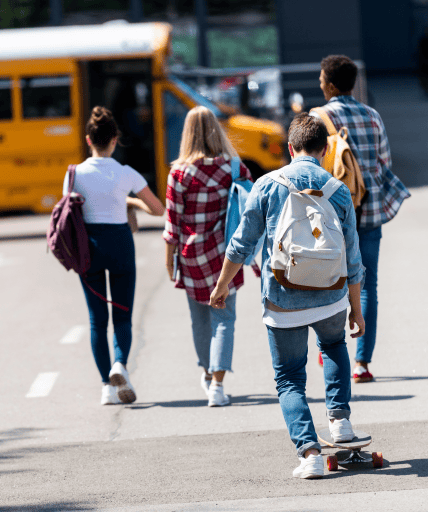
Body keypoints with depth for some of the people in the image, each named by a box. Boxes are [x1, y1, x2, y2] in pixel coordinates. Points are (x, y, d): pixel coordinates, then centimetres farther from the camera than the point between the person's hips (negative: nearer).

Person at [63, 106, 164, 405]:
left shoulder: (75, 174, -4)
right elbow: (158, 210, 1)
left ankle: (108, 385, 5)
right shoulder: (126, 175, -7)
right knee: (123, 316, 7)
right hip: (119, 242, -1)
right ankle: (120, 365, -21)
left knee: (98, 318, 9)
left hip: (88, 244, 1)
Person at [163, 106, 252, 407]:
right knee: (223, 318, 2)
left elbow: (173, 221, -5)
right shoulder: (235, 169, -5)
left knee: (201, 318, 17)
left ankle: (208, 373, 38)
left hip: (192, 256, 0)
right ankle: (217, 384, -13)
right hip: (225, 254, 0)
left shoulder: (180, 173, -9)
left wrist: (169, 258, 6)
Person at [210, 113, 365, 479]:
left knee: (289, 379, 10)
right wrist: (356, 308, 15)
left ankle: (310, 452, -7)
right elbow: (352, 260, 4)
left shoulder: (268, 185, -5)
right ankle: (340, 416, 19)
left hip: (282, 302, -2)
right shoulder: (339, 191, -1)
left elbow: (242, 243, -2)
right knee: (334, 345, 33)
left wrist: (222, 285, 13)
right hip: (329, 297, 2)